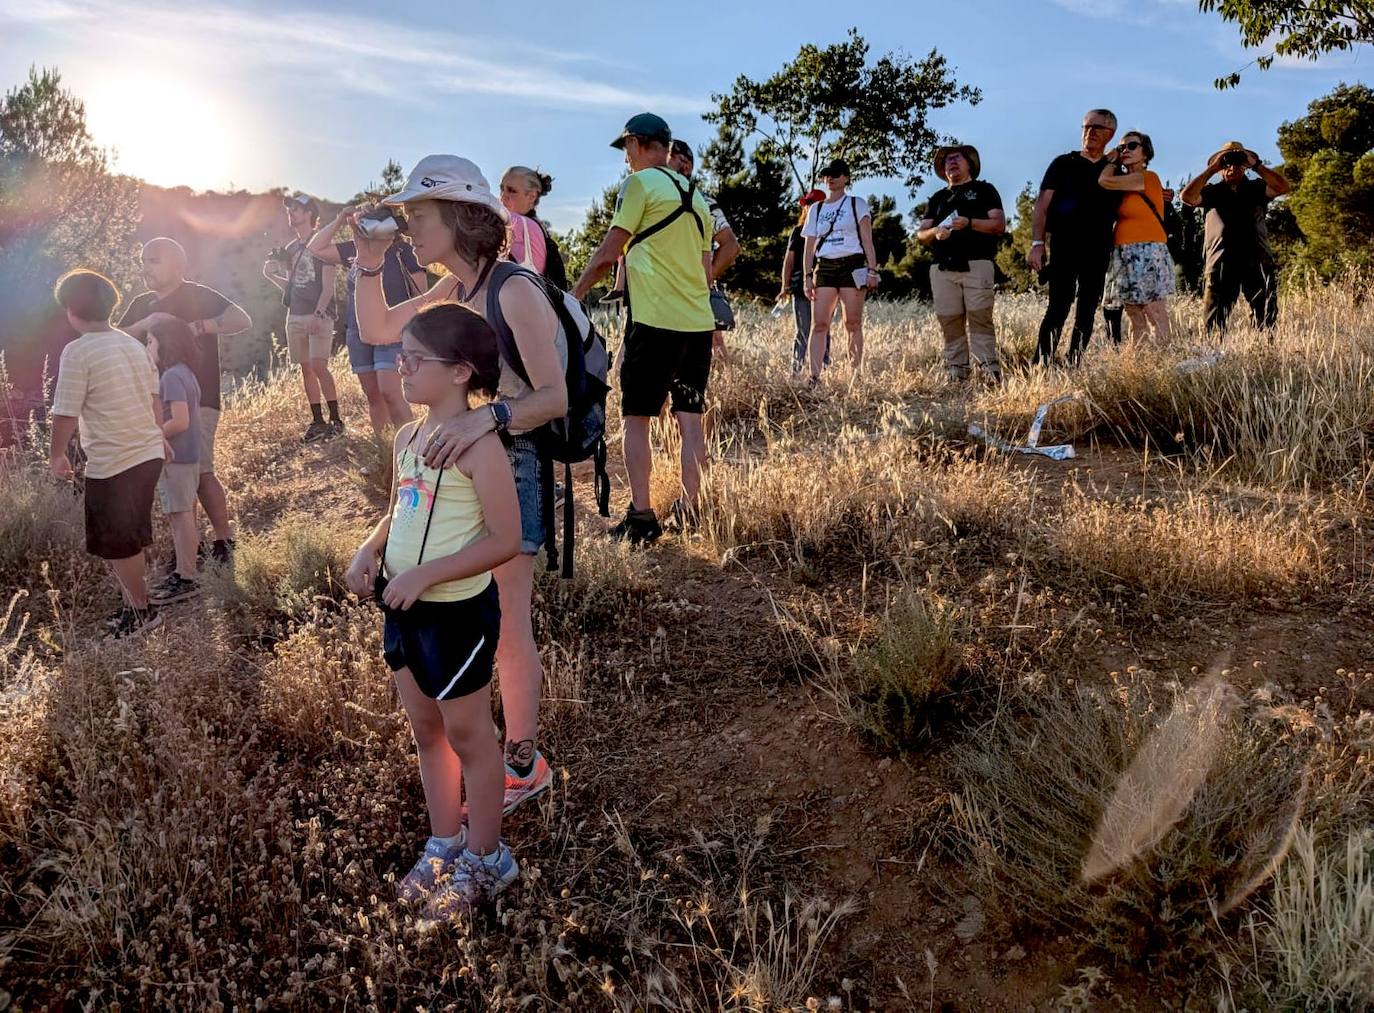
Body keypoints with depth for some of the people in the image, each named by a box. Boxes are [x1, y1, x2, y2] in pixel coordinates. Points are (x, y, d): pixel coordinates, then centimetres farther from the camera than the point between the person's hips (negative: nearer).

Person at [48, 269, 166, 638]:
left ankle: (142, 610, 21)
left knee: (117, 545, 10)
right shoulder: (133, 344, 5)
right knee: (132, 539, 20)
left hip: (111, 465, -7)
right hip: (149, 454, 7)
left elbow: (66, 415, -14)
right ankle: (134, 604, 29)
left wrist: (56, 456, 1)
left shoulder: (78, 352, -15)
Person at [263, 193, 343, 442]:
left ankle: (336, 420, -10)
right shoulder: (291, 248, 17)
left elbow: (328, 285, -10)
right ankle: (317, 421, 9)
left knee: (319, 366, -16)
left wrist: (318, 314, -21)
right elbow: (268, 270, 32)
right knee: (306, 369, 5)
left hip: (319, 315, -7)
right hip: (295, 315, 7)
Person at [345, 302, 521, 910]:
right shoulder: (407, 437, 4)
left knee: (466, 736, 9)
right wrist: (370, 550, -2)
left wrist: (425, 574, -25)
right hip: (404, 607, 8)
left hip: (458, 612, -8)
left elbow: (505, 540, -22)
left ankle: (486, 859, 30)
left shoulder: (478, 446, -21)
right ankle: (444, 845, 39)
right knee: (425, 729, 20)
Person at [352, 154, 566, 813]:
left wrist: (487, 416, -40)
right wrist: (368, 262, 3)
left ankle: (523, 764, 21)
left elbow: (555, 396, -24)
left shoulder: (514, 292, -19)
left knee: (505, 626, 3)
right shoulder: (451, 291, 7)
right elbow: (375, 331, 16)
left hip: (511, 466, -8)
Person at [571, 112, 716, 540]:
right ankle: (689, 509, 13)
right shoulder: (696, 195, 18)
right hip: (698, 321, 7)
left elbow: (607, 255, -6)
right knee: (690, 418, 9)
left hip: (654, 320, -7)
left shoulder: (641, 183, -4)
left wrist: (573, 296, 6)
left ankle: (641, 517, -1)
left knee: (636, 418, 0)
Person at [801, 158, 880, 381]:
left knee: (853, 324, -4)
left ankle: (856, 374, -1)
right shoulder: (816, 209, 16)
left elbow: (867, 240, 2)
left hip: (852, 265, -2)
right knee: (819, 324, -9)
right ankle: (814, 376, -13)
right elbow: (809, 247, 14)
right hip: (824, 267, 3)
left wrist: (872, 270, -8)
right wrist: (807, 276, 3)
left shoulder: (857, 204, 9)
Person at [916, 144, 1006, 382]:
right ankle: (956, 373, -2)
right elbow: (920, 234, 17)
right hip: (943, 270, 3)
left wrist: (970, 223, -14)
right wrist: (934, 231, -6)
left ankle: (990, 370, -15)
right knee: (950, 322, -4)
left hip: (977, 266, -3)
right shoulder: (938, 198, 26)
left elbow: (999, 224, 2)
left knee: (980, 319, -13)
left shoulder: (984, 190, 15)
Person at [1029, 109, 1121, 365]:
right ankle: (1040, 365, -15)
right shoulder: (1063, 164, 7)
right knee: (1059, 308, -14)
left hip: (1099, 252, 4)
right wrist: (1037, 243, -11)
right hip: (1064, 248, -4)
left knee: (1087, 314, 4)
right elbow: (1042, 206, 1)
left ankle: (1074, 367, 10)